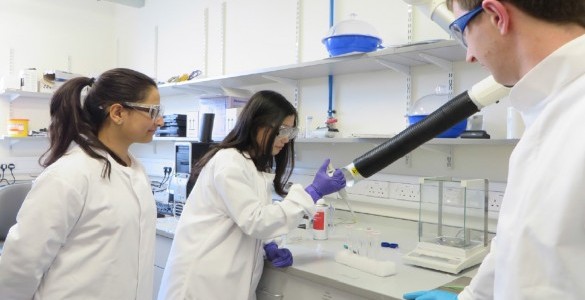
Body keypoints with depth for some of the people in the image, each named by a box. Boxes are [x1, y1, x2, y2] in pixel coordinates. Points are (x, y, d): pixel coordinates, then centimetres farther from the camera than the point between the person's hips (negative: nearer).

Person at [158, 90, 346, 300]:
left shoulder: (258, 166, 11)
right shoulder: (229, 162, -17)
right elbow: (255, 221, -22)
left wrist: (268, 247, -5)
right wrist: (313, 192, -21)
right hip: (205, 279, -8)